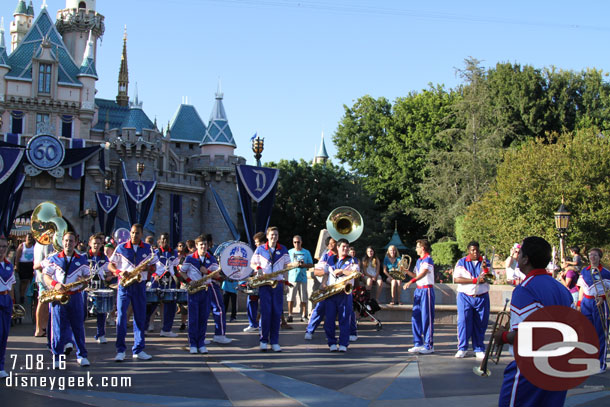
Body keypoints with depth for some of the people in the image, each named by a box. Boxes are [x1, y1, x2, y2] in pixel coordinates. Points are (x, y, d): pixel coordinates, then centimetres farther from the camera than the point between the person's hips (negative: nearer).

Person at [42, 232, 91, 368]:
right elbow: (46, 275, 4)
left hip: (75, 297, 1)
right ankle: (57, 357, 6)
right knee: (58, 327, -2)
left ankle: (81, 355, 13)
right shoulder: (53, 259, 5)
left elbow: (88, 276, 12)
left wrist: (84, 279, -12)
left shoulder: (82, 260, 9)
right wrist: (55, 284, -15)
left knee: (78, 327, 4)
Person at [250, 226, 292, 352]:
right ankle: (264, 340, 0)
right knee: (265, 311, -8)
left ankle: (274, 342, 5)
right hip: (264, 284, -2)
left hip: (278, 284, 2)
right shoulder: (260, 249, 6)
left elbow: (287, 265, 13)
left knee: (277, 312, 0)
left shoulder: (283, 250, 10)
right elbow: (252, 263, 11)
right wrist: (258, 268, -9)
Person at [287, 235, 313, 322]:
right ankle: (290, 315, 1)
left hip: (303, 278, 1)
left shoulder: (306, 252, 11)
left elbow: (311, 264, 11)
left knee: (304, 298, 1)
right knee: (291, 297, -5)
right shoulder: (289, 252, 9)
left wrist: (304, 264, -9)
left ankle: (304, 315, 9)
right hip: (292, 278, -1)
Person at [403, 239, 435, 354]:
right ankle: (418, 344, 14)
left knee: (426, 318, -6)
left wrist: (411, 282, -37)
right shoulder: (419, 260, 17)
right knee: (415, 317, 8)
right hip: (418, 290, 9)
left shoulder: (428, 259, -12)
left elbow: (423, 273, -26)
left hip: (426, 290, -9)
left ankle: (429, 345, -2)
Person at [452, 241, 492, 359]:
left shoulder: (485, 263, 9)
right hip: (465, 296, -1)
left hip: (482, 297, 2)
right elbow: (456, 279, -9)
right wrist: (475, 280, -12)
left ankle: (479, 349, 10)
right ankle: (462, 348, 0)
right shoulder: (461, 262, 4)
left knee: (480, 324, 2)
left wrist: (485, 269, -21)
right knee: (463, 321, -8)